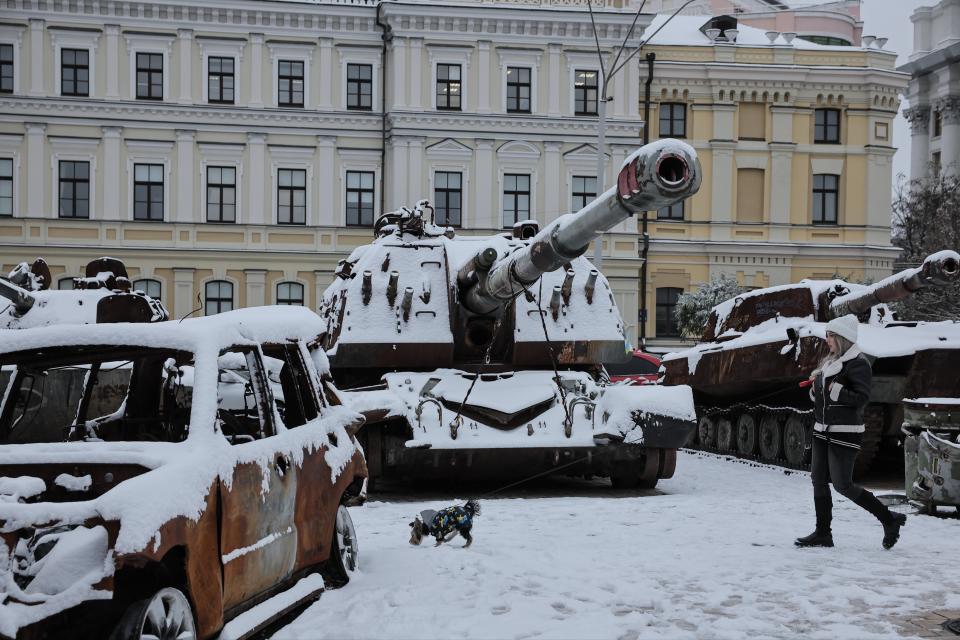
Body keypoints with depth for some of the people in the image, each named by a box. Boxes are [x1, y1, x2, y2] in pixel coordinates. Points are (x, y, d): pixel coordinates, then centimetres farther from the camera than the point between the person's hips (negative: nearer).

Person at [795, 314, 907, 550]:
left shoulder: (858, 363, -11)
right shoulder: (829, 362, 14)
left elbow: (862, 398, -20)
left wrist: (834, 389, -22)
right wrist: (816, 387, 1)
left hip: (845, 433, -9)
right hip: (823, 429, 9)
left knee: (842, 485, -7)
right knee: (818, 480, 6)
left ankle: (890, 520, 7)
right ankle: (823, 533, 13)